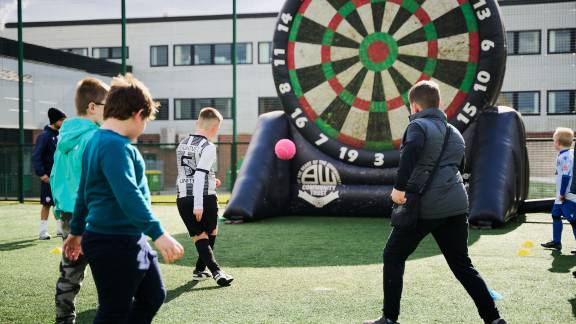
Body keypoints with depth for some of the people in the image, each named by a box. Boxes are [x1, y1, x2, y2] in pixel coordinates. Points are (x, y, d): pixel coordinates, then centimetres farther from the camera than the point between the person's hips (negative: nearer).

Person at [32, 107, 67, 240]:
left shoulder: (59, 136, 13)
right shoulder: (44, 136, -10)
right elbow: (36, 156, -15)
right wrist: (41, 173, -20)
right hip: (49, 177, -7)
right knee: (47, 204, -4)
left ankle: (60, 229, 20)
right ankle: (43, 231, 2)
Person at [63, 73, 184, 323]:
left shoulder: (98, 140, 13)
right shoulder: (115, 145, -19)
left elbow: (84, 192, 22)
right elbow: (129, 195, -32)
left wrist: (77, 232, 30)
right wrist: (158, 234, -37)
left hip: (129, 240, 11)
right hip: (114, 244, -11)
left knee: (153, 295, 18)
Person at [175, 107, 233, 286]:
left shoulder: (182, 144, 12)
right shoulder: (208, 147, -10)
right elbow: (200, 174, -19)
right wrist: (198, 205, -22)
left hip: (183, 199, 5)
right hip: (204, 199, -5)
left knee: (200, 237, 7)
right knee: (211, 233, 19)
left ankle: (216, 271, -7)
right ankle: (200, 269, 22)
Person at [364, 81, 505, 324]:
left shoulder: (419, 125, -3)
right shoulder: (454, 132, 19)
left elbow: (411, 151, -24)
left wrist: (399, 187, -23)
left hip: (425, 206, -6)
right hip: (456, 206, 6)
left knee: (393, 257, 10)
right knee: (462, 265, 14)